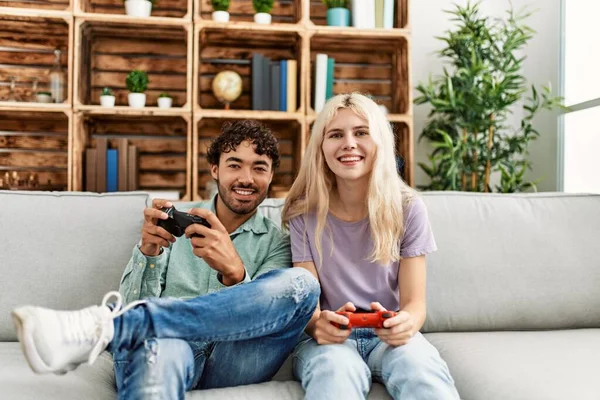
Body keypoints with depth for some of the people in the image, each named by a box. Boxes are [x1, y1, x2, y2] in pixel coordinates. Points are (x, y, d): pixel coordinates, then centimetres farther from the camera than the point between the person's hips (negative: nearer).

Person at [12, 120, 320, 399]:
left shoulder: (277, 243, 16)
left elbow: (261, 321, -1)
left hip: (235, 361, 3)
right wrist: (148, 250, -12)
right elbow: (132, 303, 8)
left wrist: (233, 271, -21)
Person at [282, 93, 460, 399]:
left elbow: (415, 301, -5)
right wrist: (318, 324, -32)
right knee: (336, 371, -36)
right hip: (329, 338, 0)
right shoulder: (304, 214, -3)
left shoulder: (407, 208, -3)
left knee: (425, 373, -33)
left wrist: (406, 323, -30)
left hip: (390, 336, 1)